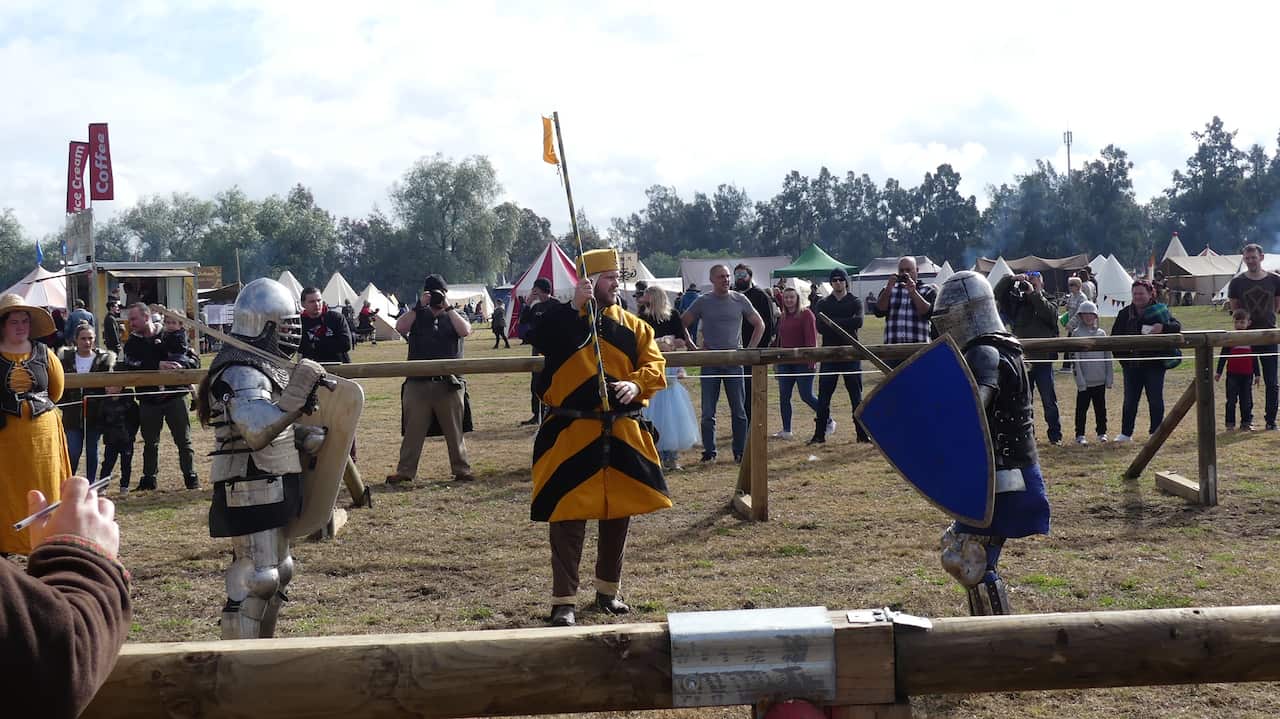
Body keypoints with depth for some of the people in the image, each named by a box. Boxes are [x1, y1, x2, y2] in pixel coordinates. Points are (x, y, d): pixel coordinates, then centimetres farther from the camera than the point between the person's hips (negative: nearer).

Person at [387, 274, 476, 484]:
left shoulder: (453, 317, 11)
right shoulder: (417, 316, 11)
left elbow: (465, 330, -10)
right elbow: (400, 328, -8)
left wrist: (448, 308, -9)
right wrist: (418, 306, -11)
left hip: (449, 384, 0)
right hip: (418, 383, 0)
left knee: (455, 430, 5)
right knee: (413, 430, 3)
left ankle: (462, 469, 12)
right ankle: (405, 470, 8)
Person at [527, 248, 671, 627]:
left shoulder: (633, 325, 10)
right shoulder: (565, 319, -2)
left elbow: (655, 364, 5)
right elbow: (544, 342, -22)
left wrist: (636, 384, -15)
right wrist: (575, 306, -27)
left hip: (624, 435, 5)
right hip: (572, 435, -4)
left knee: (618, 514, 13)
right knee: (568, 517, -3)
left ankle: (608, 591, 30)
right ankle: (563, 601, 4)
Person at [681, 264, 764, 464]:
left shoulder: (740, 300, 4)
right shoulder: (703, 302, 2)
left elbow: (759, 325, 13)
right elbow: (681, 325, 9)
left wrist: (750, 349, 3)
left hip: (734, 361, 0)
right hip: (710, 362, 0)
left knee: (739, 411, 3)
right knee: (708, 412, 1)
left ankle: (740, 452, 10)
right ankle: (709, 451, 9)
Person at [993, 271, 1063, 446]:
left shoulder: (1048, 303, 3)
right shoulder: (1017, 302, 8)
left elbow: (1050, 313, -18)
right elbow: (998, 293, -1)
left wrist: (1034, 294, -17)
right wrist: (1012, 279, -14)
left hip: (1043, 360, -2)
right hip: (1022, 359, 2)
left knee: (1049, 401, 4)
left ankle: (1055, 435, 11)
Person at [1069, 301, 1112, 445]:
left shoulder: (1101, 333, 8)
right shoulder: (1076, 334, -2)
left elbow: (1108, 356, 9)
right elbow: (1075, 358, -7)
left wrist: (1110, 376, 4)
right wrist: (1079, 379, -13)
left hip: (1100, 379, 3)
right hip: (1084, 380, -3)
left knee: (1101, 407, 11)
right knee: (1082, 408, 1)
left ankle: (1102, 432, 22)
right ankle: (1080, 435, 8)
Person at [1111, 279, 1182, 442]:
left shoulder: (1159, 311, -2)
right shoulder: (1125, 313, 5)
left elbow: (1177, 326, -10)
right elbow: (1115, 336, 12)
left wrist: (1162, 327, -29)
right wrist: (1121, 355, 1)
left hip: (1154, 363, -2)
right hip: (1131, 364, 2)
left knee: (1155, 399, 3)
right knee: (1130, 400, 8)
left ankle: (1156, 432, 13)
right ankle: (1126, 433, 17)